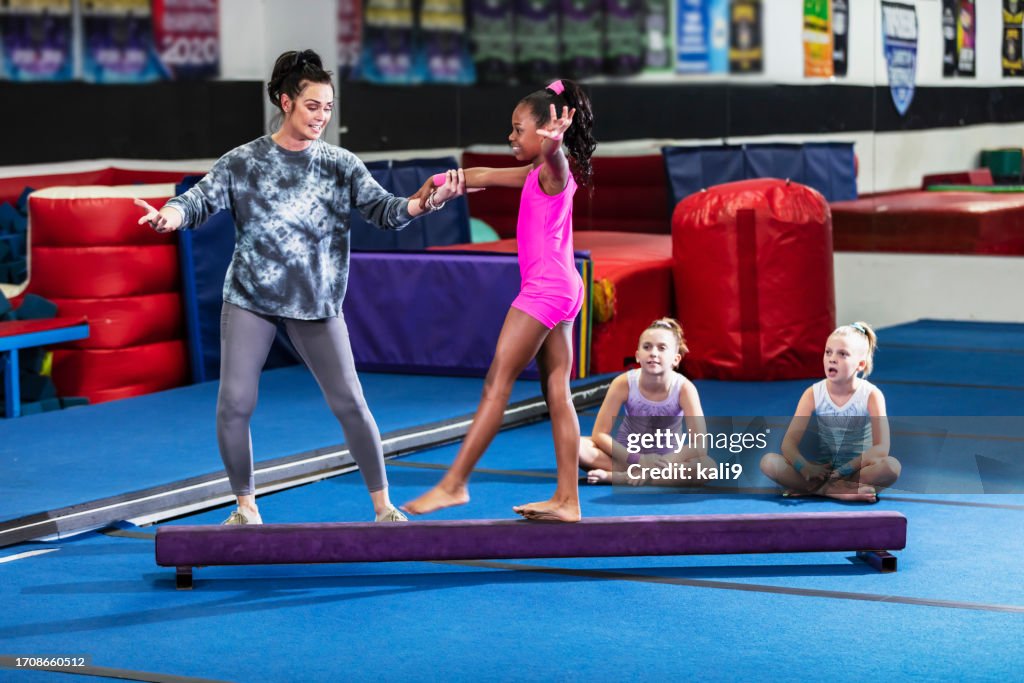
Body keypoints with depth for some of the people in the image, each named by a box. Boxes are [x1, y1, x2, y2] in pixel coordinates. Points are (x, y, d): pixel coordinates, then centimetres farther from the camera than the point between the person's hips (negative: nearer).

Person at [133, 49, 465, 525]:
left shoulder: (341, 165, 1)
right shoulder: (243, 162, -1)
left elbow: (383, 210, -6)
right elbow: (202, 200, -10)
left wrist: (426, 203, -26)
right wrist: (169, 216, -32)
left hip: (317, 304, 1)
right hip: (250, 299, 0)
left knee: (349, 403, -1)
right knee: (234, 404, -6)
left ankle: (383, 506, 12)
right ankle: (246, 506, 15)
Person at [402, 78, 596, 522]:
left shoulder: (553, 170, -10)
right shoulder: (536, 175, 18)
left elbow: (554, 153, -34)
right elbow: (484, 176, 28)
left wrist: (554, 138, -55)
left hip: (546, 289, -10)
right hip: (560, 289, 10)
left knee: (497, 383, -7)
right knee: (557, 393, 6)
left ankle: (453, 484, -4)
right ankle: (567, 499, 5)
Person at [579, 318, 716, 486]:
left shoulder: (684, 388, -19)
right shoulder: (624, 383, -17)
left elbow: (700, 446, -23)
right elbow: (599, 434, -15)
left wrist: (663, 463, -34)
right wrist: (638, 460, -26)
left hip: (667, 460, 0)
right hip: (626, 454, 0)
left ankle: (614, 476, -32)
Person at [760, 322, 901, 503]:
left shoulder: (871, 395, -9)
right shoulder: (813, 394, -3)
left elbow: (881, 448, -17)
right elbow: (789, 442, -9)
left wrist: (844, 470, -27)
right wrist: (805, 468, -30)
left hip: (857, 468, -2)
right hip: (821, 468, 2)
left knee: (891, 466, -35)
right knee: (768, 462, -22)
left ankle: (815, 488, -29)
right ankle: (838, 490, -30)